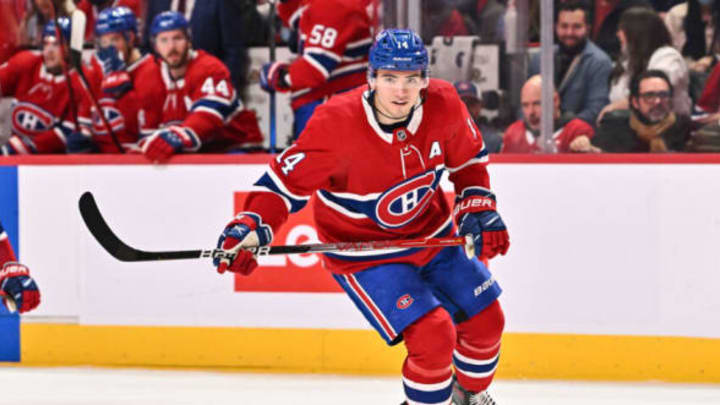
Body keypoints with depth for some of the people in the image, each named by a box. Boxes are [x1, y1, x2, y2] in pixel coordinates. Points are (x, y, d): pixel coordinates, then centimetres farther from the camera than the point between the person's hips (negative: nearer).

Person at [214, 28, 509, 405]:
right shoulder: (336, 123, -30)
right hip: (362, 251, -6)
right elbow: (288, 178, -22)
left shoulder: (443, 105, -16)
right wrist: (251, 226, -34)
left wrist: (479, 210, -2)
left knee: (485, 321, 14)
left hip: (432, 233, 6)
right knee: (432, 336, -21)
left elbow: (469, 159, 5)